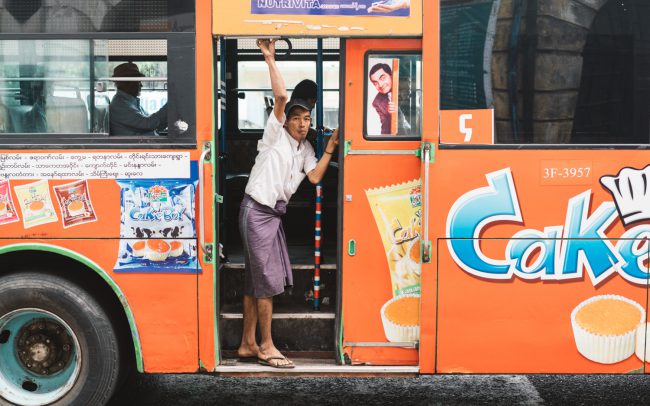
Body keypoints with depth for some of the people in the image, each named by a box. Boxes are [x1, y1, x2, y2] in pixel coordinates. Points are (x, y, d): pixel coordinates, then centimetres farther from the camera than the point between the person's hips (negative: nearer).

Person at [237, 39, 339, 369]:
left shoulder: (305, 149, 15)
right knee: (268, 280, -8)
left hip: (273, 214, 8)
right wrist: (270, 60, -22)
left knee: (255, 280, 11)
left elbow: (315, 177, -1)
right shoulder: (275, 134, -4)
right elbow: (280, 97, -18)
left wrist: (329, 150, -4)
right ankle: (266, 347, -2)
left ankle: (247, 344, 17)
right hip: (257, 210, -8)